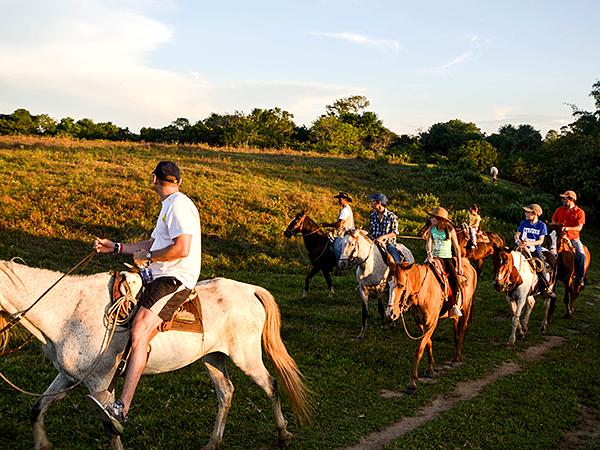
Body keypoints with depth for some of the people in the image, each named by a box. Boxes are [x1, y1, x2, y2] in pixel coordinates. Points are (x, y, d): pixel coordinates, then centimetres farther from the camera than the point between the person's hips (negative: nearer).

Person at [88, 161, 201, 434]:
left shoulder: (179, 205, -12)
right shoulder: (169, 206, 22)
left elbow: (181, 249, -23)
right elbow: (154, 242, 28)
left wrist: (148, 256, -10)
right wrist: (116, 247, 25)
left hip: (174, 280, -11)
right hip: (161, 277, 11)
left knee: (138, 335, -26)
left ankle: (122, 409, -36)